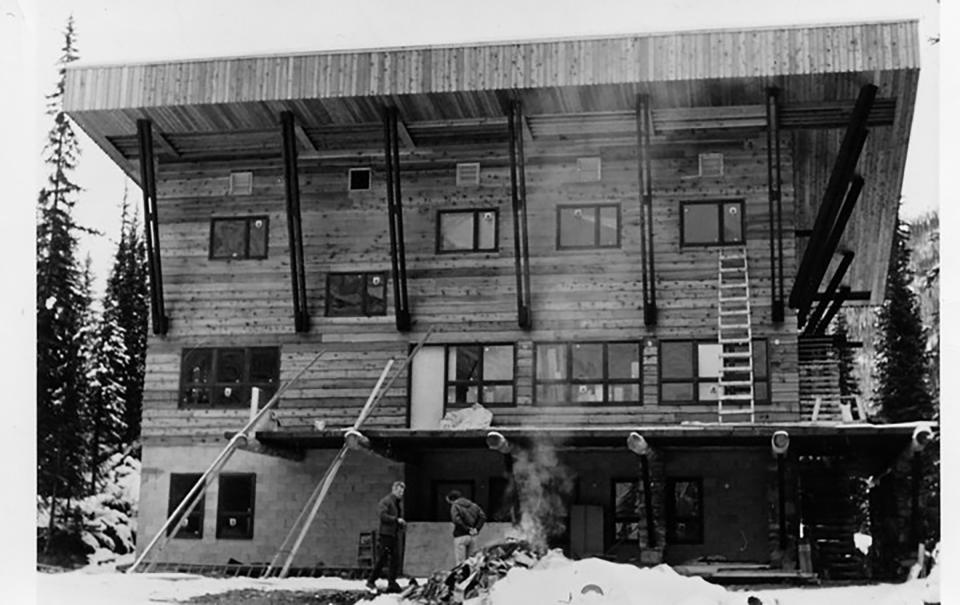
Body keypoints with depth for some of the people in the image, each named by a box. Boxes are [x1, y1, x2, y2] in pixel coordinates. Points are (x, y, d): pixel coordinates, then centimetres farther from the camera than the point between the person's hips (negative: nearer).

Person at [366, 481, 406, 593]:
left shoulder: (399, 503, 18)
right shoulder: (385, 501, -9)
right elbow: (382, 515, -22)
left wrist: (401, 524, 7)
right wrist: (396, 520, -22)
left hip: (394, 535, 8)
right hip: (385, 534, -8)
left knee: (395, 559, 5)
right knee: (381, 559, -5)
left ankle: (392, 583, 11)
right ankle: (371, 581, 8)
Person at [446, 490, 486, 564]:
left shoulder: (455, 506, -5)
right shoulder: (473, 505, 12)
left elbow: (456, 520, -20)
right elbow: (483, 516, 6)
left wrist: (467, 529, -12)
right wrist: (476, 529, 0)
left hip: (461, 536, -6)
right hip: (473, 536, 6)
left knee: (460, 562, -2)